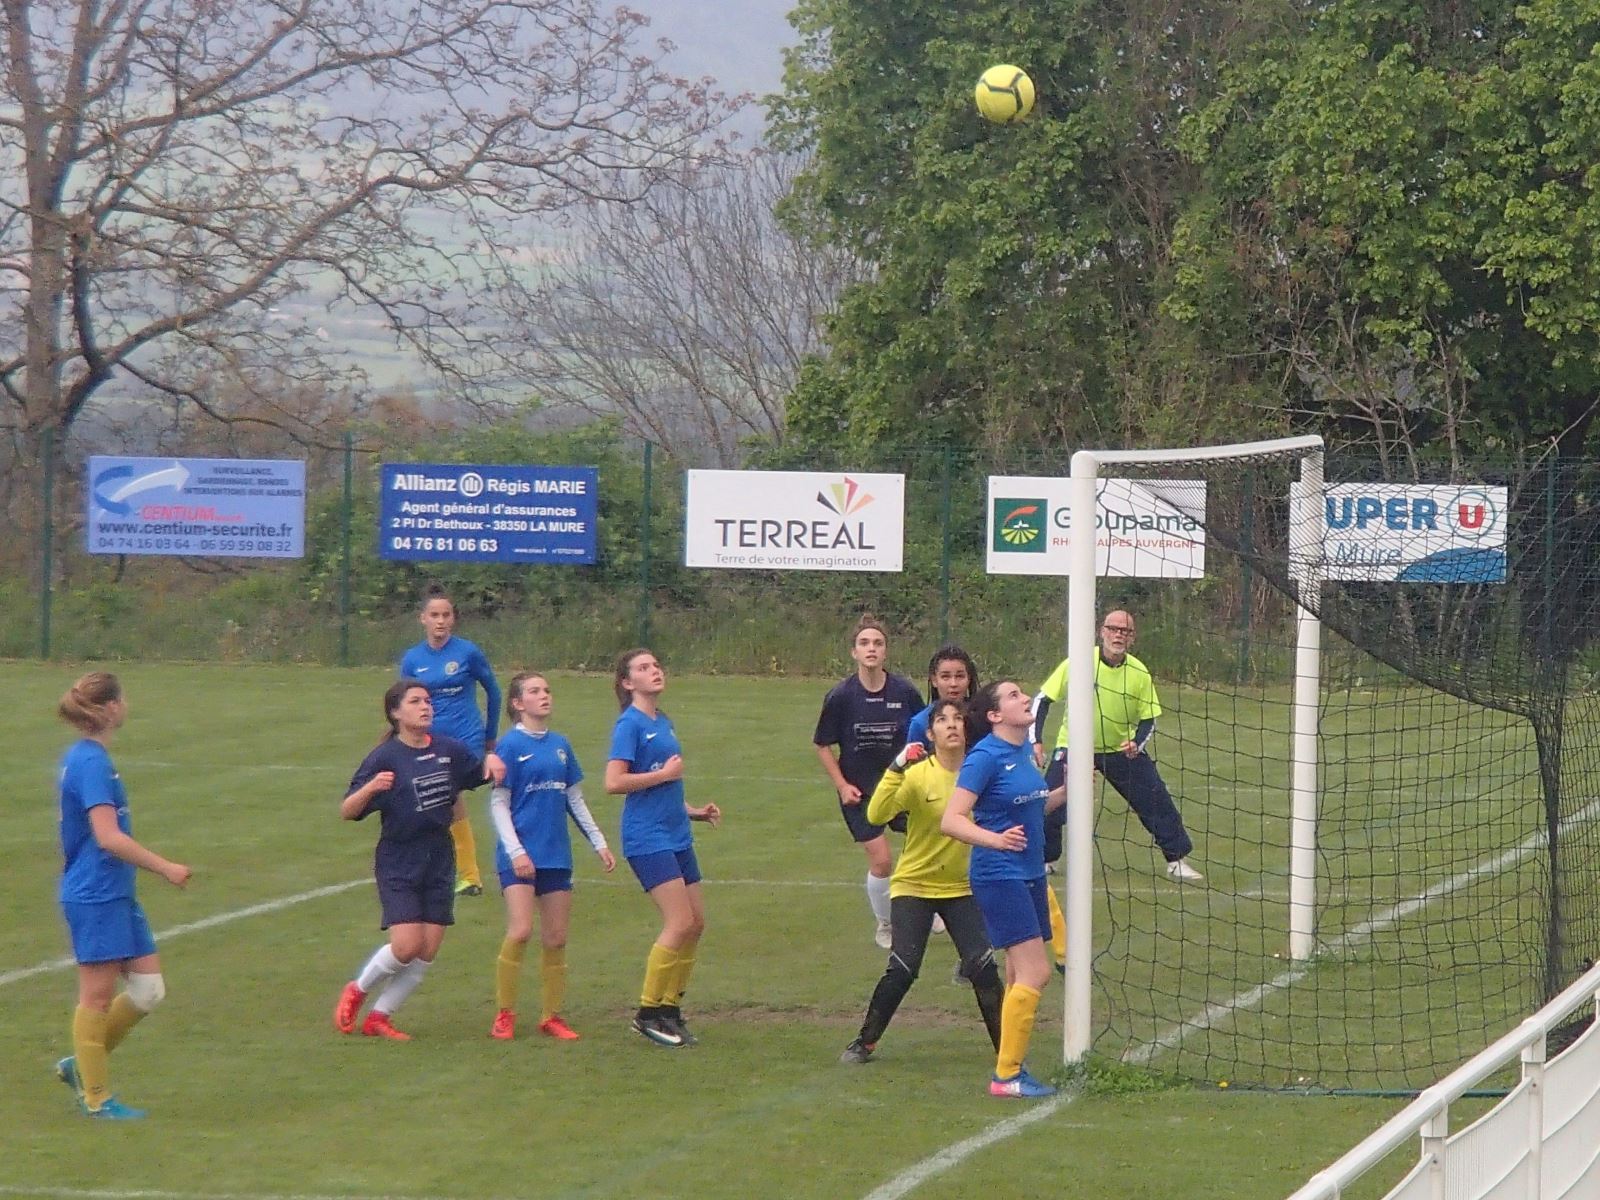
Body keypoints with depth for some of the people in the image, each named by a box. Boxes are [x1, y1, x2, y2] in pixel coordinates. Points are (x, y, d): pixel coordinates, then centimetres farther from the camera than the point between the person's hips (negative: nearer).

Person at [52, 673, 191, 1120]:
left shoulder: (84, 757, 13)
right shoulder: (92, 763, -18)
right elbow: (109, 837, -24)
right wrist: (165, 868, -20)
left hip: (116, 895, 10)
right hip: (94, 898, -10)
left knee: (149, 989, 9)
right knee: (98, 996, 0)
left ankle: (80, 1065, 20)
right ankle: (97, 1098, 9)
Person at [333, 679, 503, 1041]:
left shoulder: (448, 750, 3)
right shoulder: (386, 757, -11)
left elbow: (479, 770, 23)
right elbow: (347, 811, -14)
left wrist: (491, 759, -1)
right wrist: (371, 788, -33)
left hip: (439, 862, 5)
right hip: (398, 864, -5)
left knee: (428, 951, 1)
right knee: (406, 946, -15)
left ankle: (379, 1017, 15)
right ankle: (357, 991, 13)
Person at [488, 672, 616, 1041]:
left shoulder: (560, 745, 11)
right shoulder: (510, 745, -5)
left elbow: (575, 799, 20)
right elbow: (498, 803, -7)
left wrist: (598, 842, 18)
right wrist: (515, 851, -15)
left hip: (556, 854, 6)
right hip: (521, 854, -6)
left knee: (556, 938, 6)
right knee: (520, 931, -16)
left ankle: (551, 1016, 15)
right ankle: (504, 1015, -5)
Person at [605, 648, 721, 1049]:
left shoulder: (663, 723, 15)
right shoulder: (630, 724, -11)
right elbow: (614, 782, -21)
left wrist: (693, 811, 19)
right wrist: (665, 774, -15)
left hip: (676, 836, 9)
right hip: (648, 839, -9)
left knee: (696, 922, 8)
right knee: (680, 922, -13)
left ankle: (670, 1007, 17)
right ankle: (648, 1012, -5)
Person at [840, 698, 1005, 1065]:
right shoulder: (918, 774, -13)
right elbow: (876, 815, -25)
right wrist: (897, 769, -35)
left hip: (962, 887, 2)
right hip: (914, 884, -2)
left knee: (983, 967, -7)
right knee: (902, 969, -9)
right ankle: (864, 1043, 9)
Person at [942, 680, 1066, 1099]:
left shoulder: (1024, 750, 9)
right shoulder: (986, 757, -15)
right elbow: (951, 821, -21)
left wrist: (1068, 790, 11)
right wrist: (996, 839, -36)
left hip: (1029, 875, 9)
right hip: (999, 876, -9)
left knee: (1020, 977, 11)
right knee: (1035, 973, -13)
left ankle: (1011, 1069, 18)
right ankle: (1006, 1076, -8)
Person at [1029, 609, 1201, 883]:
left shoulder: (1139, 673, -10)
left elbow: (1148, 719, -1)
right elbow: (1043, 699, -9)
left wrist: (1137, 743, -21)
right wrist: (1035, 740, -16)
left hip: (1123, 750, 1)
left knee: (1157, 802, -4)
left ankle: (1177, 860, 10)